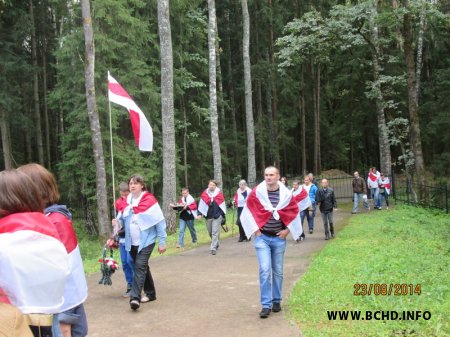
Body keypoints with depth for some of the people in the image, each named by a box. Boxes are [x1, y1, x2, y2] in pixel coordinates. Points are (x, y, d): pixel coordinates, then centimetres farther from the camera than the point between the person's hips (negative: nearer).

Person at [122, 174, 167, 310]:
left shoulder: (149, 200, -11)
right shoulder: (127, 201, 6)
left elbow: (160, 222, -9)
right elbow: (124, 220, 18)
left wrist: (162, 242, -9)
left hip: (146, 240, -6)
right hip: (132, 242, 6)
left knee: (140, 266, -17)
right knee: (142, 267, 15)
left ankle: (134, 297, -22)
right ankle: (150, 293, 28)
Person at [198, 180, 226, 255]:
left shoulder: (219, 193, 0)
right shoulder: (204, 194, 2)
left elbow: (222, 204, 7)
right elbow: (201, 204, 5)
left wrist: (223, 215, 8)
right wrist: (200, 214, -3)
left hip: (217, 216, -3)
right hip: (208, 216, 3)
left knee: (215, 233, -8)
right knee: (210, 232, 14)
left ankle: (213, 248, -6)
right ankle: (216, 244, 37)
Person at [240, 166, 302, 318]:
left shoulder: (286, 194, -3)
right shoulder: (256, 193, -7)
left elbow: (295, 212, 9)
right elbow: (248, 211, 1)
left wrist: (287, 230, 2)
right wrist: (255, 230, -3)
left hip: (279, 238, 2)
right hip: (262, 237, -2)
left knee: (278, 271, 9)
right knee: (265, 270, -11)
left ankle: (276, 301, 25)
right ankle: (266, 305, -5)